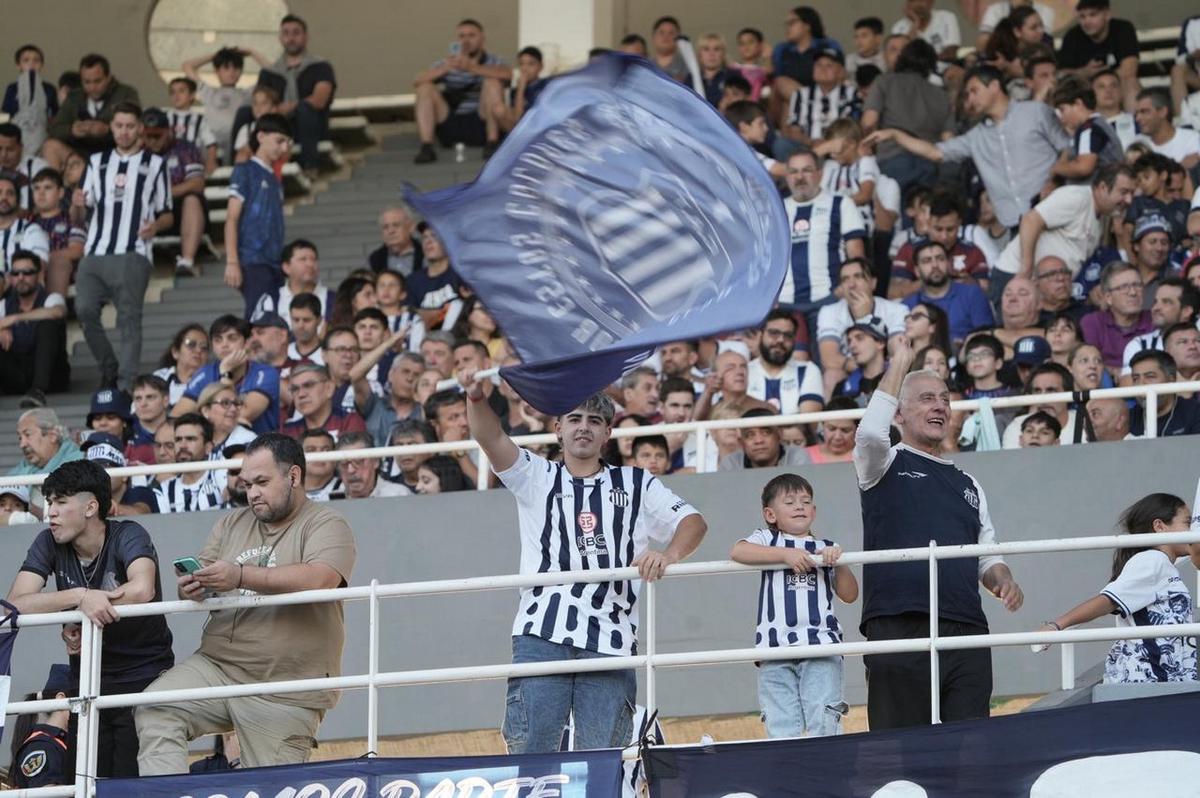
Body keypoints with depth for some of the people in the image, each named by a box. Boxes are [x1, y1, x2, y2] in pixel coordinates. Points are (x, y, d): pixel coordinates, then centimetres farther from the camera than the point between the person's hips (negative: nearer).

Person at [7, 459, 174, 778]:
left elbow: (142, 590, -33)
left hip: (145, 678, -4)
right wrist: (81, 597, -28)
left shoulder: (128, 536, -12)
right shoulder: (49, 543, -2)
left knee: (133, 786, -11)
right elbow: (15, 604, -15)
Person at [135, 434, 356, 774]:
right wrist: (190, 589, -16)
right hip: (217, 666, 5)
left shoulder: (326, 526, -4)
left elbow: (318, 580, -23)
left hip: (283, 691, -5)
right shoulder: (232, 525, 16)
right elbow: (200, 578, 11)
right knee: (155, 713, -18)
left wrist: (241, 576, -30)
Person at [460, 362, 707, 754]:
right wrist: (476, 397, -21)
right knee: (530, 750, -9)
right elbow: (492, 438, 0)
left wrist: (670, 553, -15)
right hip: (541, 636, -1)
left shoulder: (636, 485, 18)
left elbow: (692, 521, 8)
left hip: (610, 643, 1)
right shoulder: (537, 477, 16)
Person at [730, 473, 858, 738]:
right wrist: (785, 554, -12)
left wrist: (838, 563, 0)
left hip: (821, 646, 1)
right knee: (781, 727, -7)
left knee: (825, 721, -10)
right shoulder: (768, 540, 13)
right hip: (776, 646, -1)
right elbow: (738, 551, -9)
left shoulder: (826, 547, 20)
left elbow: (849, 595, 16)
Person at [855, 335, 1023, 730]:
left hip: (967, 632, 5)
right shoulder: (885, 464, 10)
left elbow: (988, 556, 28)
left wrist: (1003, 580, 4)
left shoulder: (968, 485, 27)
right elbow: (870, 432, -13)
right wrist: (900, 362, -4)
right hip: (898, 629, -5)